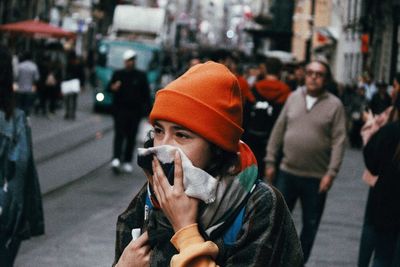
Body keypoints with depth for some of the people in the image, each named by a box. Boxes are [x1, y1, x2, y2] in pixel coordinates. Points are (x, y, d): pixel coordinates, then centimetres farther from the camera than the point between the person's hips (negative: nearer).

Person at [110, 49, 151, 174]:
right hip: (120, 109, -1)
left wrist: (147, 109, -1)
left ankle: (127, 162, 11)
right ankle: (116, 159, -22)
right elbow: (110, 87, 6)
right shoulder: (118, 74, 7)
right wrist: (113, 87, -18)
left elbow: (146, 93, 8)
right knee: (119, 134, -13)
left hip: (135, 111, 1)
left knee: (131, 137, 3)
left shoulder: (141, 76, 8)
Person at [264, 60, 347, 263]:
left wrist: (331, 173, -16)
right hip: (287, 172, 2)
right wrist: (270, 161, 4)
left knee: (310, 224, 9)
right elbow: (278, 130, 7)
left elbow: (339, 141, -10)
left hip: (316, 177, -2)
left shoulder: (334, 105, -6)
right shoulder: (294, 97, 4)